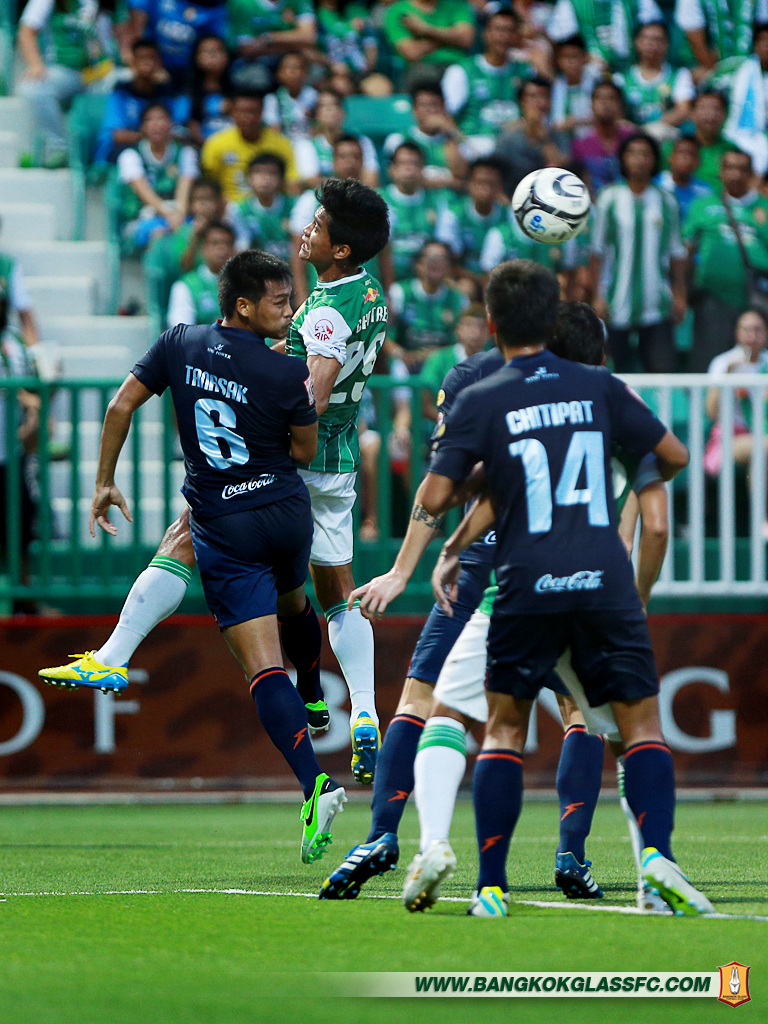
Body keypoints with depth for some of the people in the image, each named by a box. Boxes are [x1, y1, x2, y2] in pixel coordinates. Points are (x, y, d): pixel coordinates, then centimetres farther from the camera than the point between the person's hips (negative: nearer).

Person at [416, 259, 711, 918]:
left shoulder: (481, 402, 0)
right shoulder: (599, 387, 7)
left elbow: (432, 501, -5)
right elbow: (675, 456, 15)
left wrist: (469, 484, 17)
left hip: (527, 587, -1)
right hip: (605, 580, 1)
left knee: (504, 727, 11)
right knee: (642, 722, 6)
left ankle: (491, 887, 2)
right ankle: (658, 852, -17)